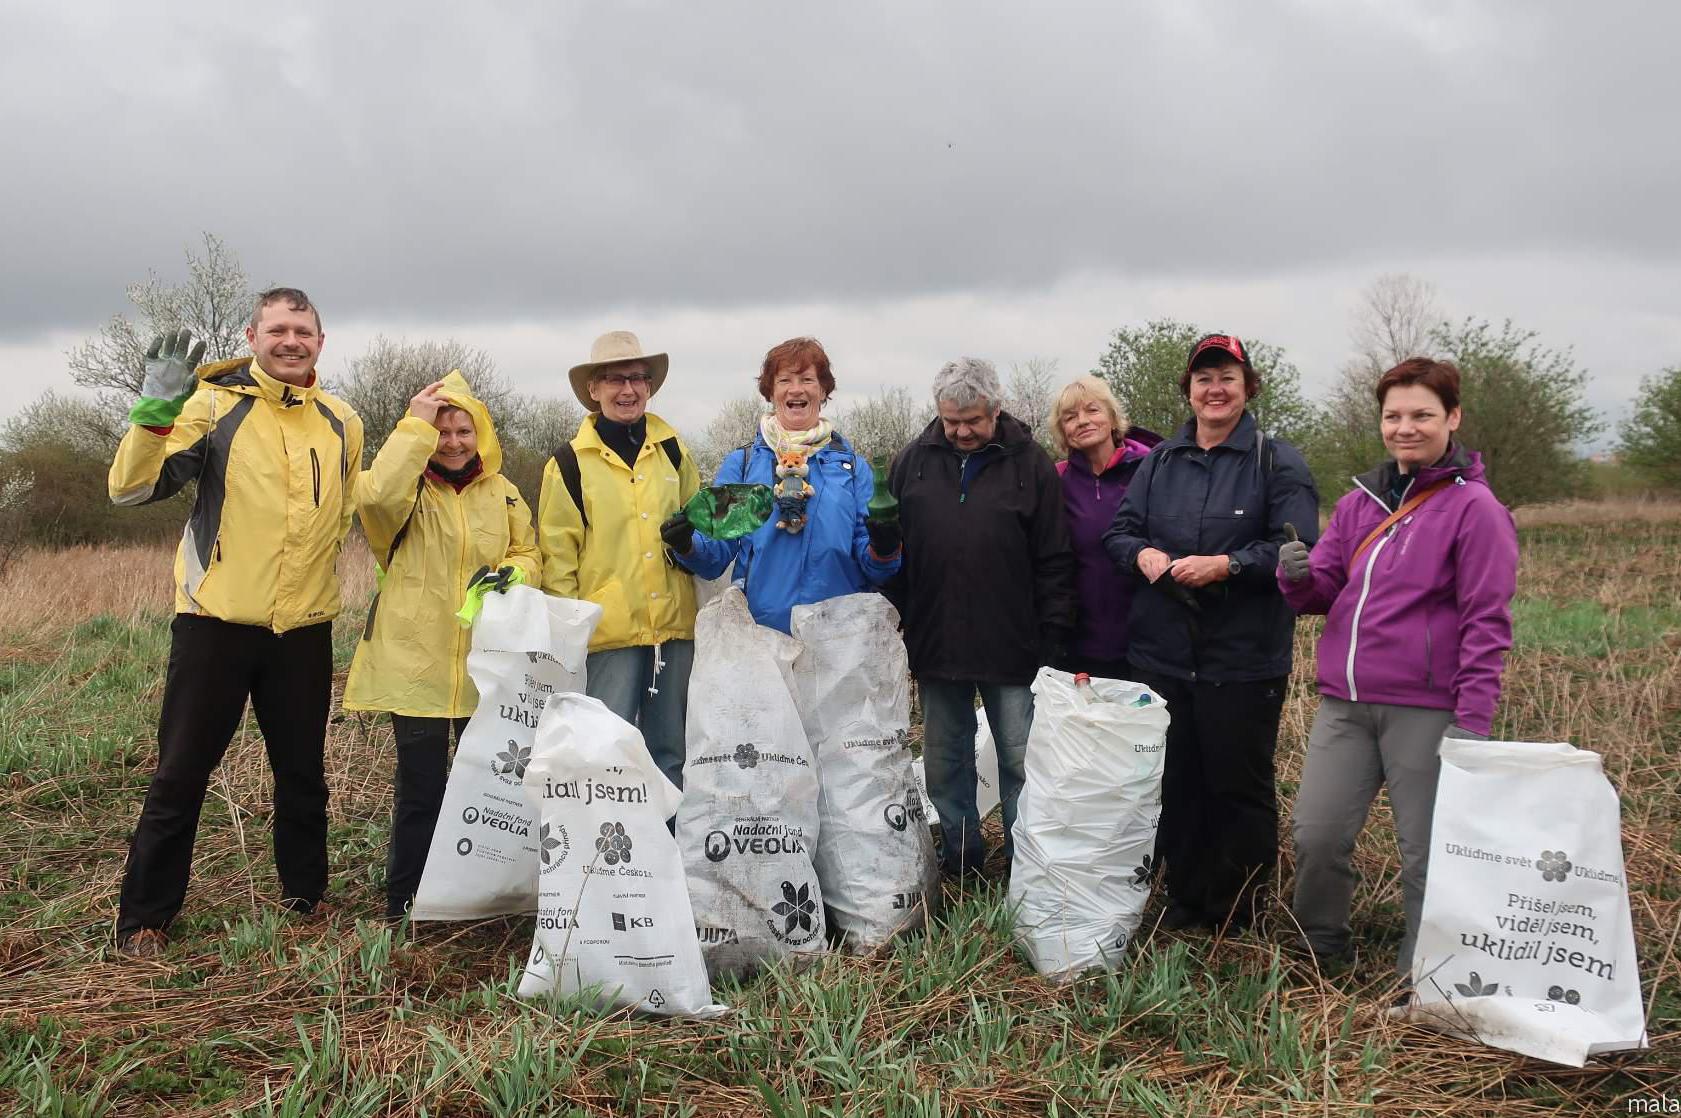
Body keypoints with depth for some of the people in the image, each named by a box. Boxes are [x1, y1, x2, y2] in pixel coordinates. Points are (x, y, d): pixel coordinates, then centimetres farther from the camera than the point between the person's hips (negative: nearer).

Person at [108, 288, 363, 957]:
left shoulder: (342, 424, 8)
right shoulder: (215, 405, -6)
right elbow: (131, 488, -14)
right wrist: (156, 409, -26)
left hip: (305, 628, 4)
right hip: (215, 622, -4)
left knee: (303, 774, 14)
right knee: (181, 775, 4)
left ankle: (305, 896, 30)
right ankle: (144, 915, 17)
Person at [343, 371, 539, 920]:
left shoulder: (502, 493, 10)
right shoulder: (408, 488, -2)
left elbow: (529, 555, 14)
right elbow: (376, 496, -25)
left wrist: (511, 573, -9)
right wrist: (417, 427, -22)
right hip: (416, 663, -4)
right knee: (420, 789, -1)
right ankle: (404, 906, 14)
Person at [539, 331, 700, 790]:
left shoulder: (672, 450, 12)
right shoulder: (570, 463, 3)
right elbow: (557, 555, 1)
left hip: (674, 625, 3)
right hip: (609, 630, -3)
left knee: (670, 751, 12)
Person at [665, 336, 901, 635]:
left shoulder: (853, 466, 8)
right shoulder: (740, 462, 7)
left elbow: (873, 571, 5)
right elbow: (716, 552, 2)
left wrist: (883, 549, -16)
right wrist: (687, 545, -18)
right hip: (759, 634, 0)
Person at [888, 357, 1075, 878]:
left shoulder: (1031, 465, -2)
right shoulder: (913, 462, 5)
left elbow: (1054, 561, -2)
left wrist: (1054, 639, -7)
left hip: (1012, 646, -3)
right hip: (934, 643, 3)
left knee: (1020, 762, 4)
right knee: (945, 762, 13)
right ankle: (959, 859, 26)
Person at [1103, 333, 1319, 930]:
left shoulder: (1277, 461, -2)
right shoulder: (1160, 460, 12)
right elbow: (1119, 529, 13)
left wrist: (1226, 565, -20)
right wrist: (1143, 554, -9)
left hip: (1243, 658, -4)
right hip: (1162, 654, 4)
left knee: (1240, 785, 4)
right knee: (1174, 782, 12)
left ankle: (1237, 912, 18)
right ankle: (1184, 897, 27)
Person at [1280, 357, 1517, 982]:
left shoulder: (1473, 507, -5)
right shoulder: (1361, 501, 12)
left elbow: (1486, 622, -8)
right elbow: (1323, 593, 15)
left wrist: (1472, 722, -13)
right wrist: (1300, 575, -9)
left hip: (1426, 711, -5)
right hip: (1344, 703, 5)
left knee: (1426, 853, 4)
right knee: (1315, 834, 3)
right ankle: (1323, 958, 23)